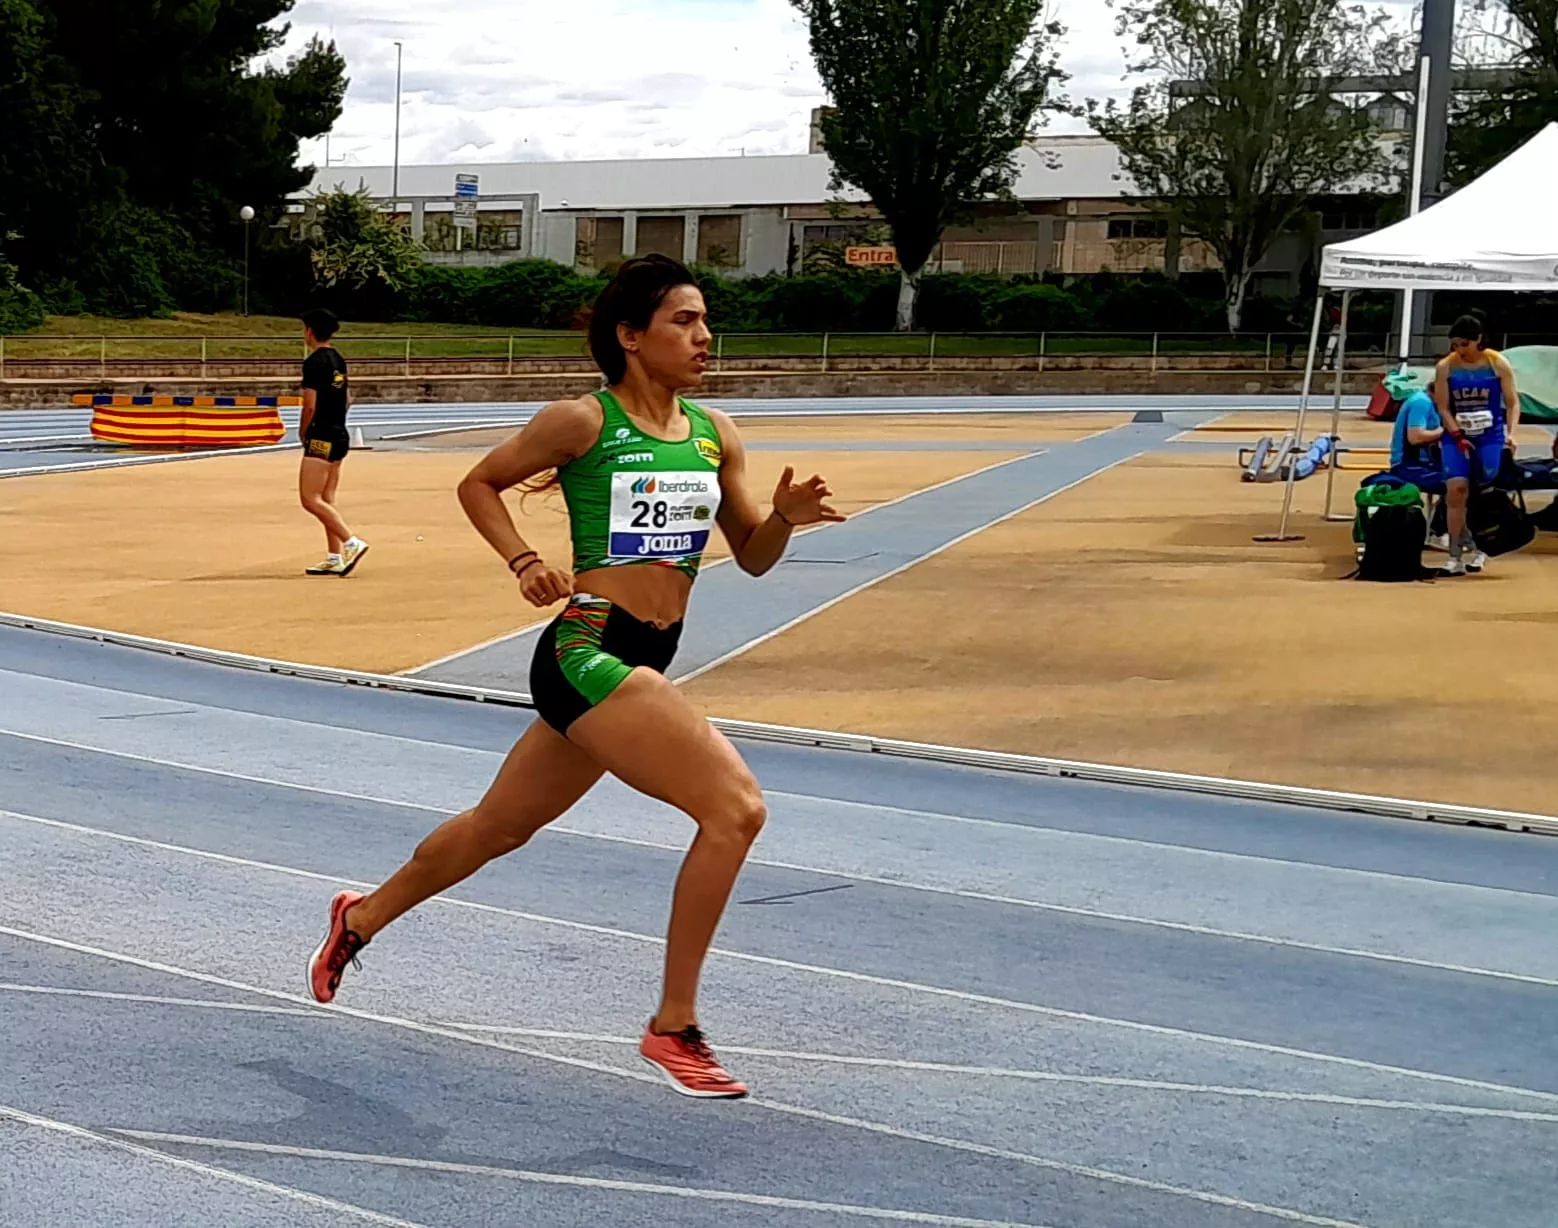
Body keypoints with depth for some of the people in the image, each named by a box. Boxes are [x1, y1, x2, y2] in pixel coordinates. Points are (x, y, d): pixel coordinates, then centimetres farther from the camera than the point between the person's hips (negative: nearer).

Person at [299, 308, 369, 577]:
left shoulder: (314, 362, -14)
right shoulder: (338, 359, 13)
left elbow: (310, 405, -18)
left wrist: (302, 431, -3)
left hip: (321, 436, -9)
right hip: (340, 435, 9)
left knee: (310, 499, -8)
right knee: (326, 500, 11)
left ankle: (352, 542, -15)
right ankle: (334, 558, 10)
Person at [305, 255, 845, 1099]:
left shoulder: (715, 435, 10)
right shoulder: (583, 422, -6)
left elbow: (752, 557, 13)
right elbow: (479, 483, 6)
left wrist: (785, 517, -7)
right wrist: (523, 561, -9)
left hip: (645, 665, 8)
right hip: (588, 652, -8)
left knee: (499, 826, 23)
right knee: (735, 808, -19)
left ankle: (361, 919, 46)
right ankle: (674, 1027, -8)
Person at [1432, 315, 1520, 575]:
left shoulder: (1497, 363, -3)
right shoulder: (1445, 367, -2)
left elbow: (1512, 402, -1)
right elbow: (1443, 408, -2)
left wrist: (1511, 433, -14)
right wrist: (1457, 436, -14)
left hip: (1490, 436, 0)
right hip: (1456, 436, 0)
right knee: (1455, 490, -13)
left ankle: (1479, 548, 16)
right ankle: (1456, 555, -9)